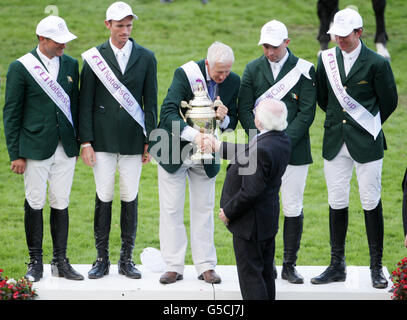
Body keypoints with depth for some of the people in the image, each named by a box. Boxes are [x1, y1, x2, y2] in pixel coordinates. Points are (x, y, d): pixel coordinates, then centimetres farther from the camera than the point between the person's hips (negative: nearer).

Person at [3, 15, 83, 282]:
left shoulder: (70, 64, 7)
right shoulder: (21, 67, -6)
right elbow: (11, 114, -3)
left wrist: (77, 144, 11)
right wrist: (16, 154, -6)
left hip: (66, 149, 4)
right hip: (36, 148, -4)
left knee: (61, 204, 7)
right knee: (35, 204, 2)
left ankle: (60, 262, 14)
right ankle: (36, 263, 12)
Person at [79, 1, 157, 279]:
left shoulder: (146, 57, 5)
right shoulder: (94, 57, 2)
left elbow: (151, 102, 7)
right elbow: (86, 103, 1)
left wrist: (150, 140, 2)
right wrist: (86, 141, -5)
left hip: (132, 140, 1)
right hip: (103, 140, -1)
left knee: (130, 198, 4)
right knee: (104, 198, 2)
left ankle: (127, 259, 13)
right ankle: (102, 259, 10)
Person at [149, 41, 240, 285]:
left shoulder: (233, 82, -6)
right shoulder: (186, 74, -18)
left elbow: (233, 122, 4)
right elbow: (168, 112, -27)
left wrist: (224, 118, -21)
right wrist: (193, 134, -39)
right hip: (175, 152, -3)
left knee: (204, 210, 6)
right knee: (171, 210, 0)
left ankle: (206, 267, 10)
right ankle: (174, 267, 7)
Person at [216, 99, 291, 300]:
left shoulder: (261, 149, -30)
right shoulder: (281, 140, 0)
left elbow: (251, 191, -27)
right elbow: (247, 154, 16)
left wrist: (228, 211, -14)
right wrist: (220, 147, 25)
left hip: (250, 223, -10)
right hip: (269, 218, 10)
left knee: (250, 275, 0)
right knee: (265, 273, 19)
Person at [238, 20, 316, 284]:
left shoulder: (304, 70, 0)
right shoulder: (253, 69, 7)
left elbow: (307, 112, -4)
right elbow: (244, 109, 5)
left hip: (294, 150, -1)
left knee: (293, 208, 1)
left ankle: (290, 265, 10)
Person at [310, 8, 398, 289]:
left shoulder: (376, 63, -8)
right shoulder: (327, 59, 4)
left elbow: (389, 102, 1)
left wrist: (368, 126, 8)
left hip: (366, 142, -4)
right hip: (335, 141, 4)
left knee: (371, 202, 0)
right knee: (337, 202, 6)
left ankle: (377, 267, 8)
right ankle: (337, 266, 14)